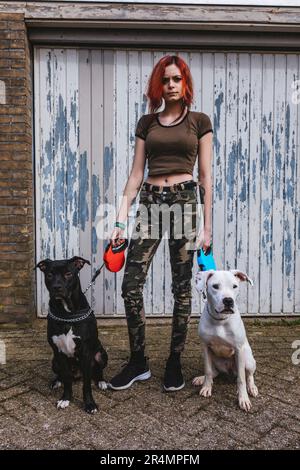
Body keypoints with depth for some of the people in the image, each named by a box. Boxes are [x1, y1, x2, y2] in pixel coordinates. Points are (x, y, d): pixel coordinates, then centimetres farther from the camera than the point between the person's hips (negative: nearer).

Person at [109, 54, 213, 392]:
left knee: (181, 286, 3)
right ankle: (138, 362, 12)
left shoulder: (199, 121, 8)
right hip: (150, 202, 3)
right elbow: (136, 174, 10)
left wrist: (207, 225, -1)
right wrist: (121, 219, 4)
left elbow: (206, 176, 4)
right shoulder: (146, 122, 14)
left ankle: (175, 363, 19)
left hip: (185, 201, -2)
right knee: (131, 285, -5)